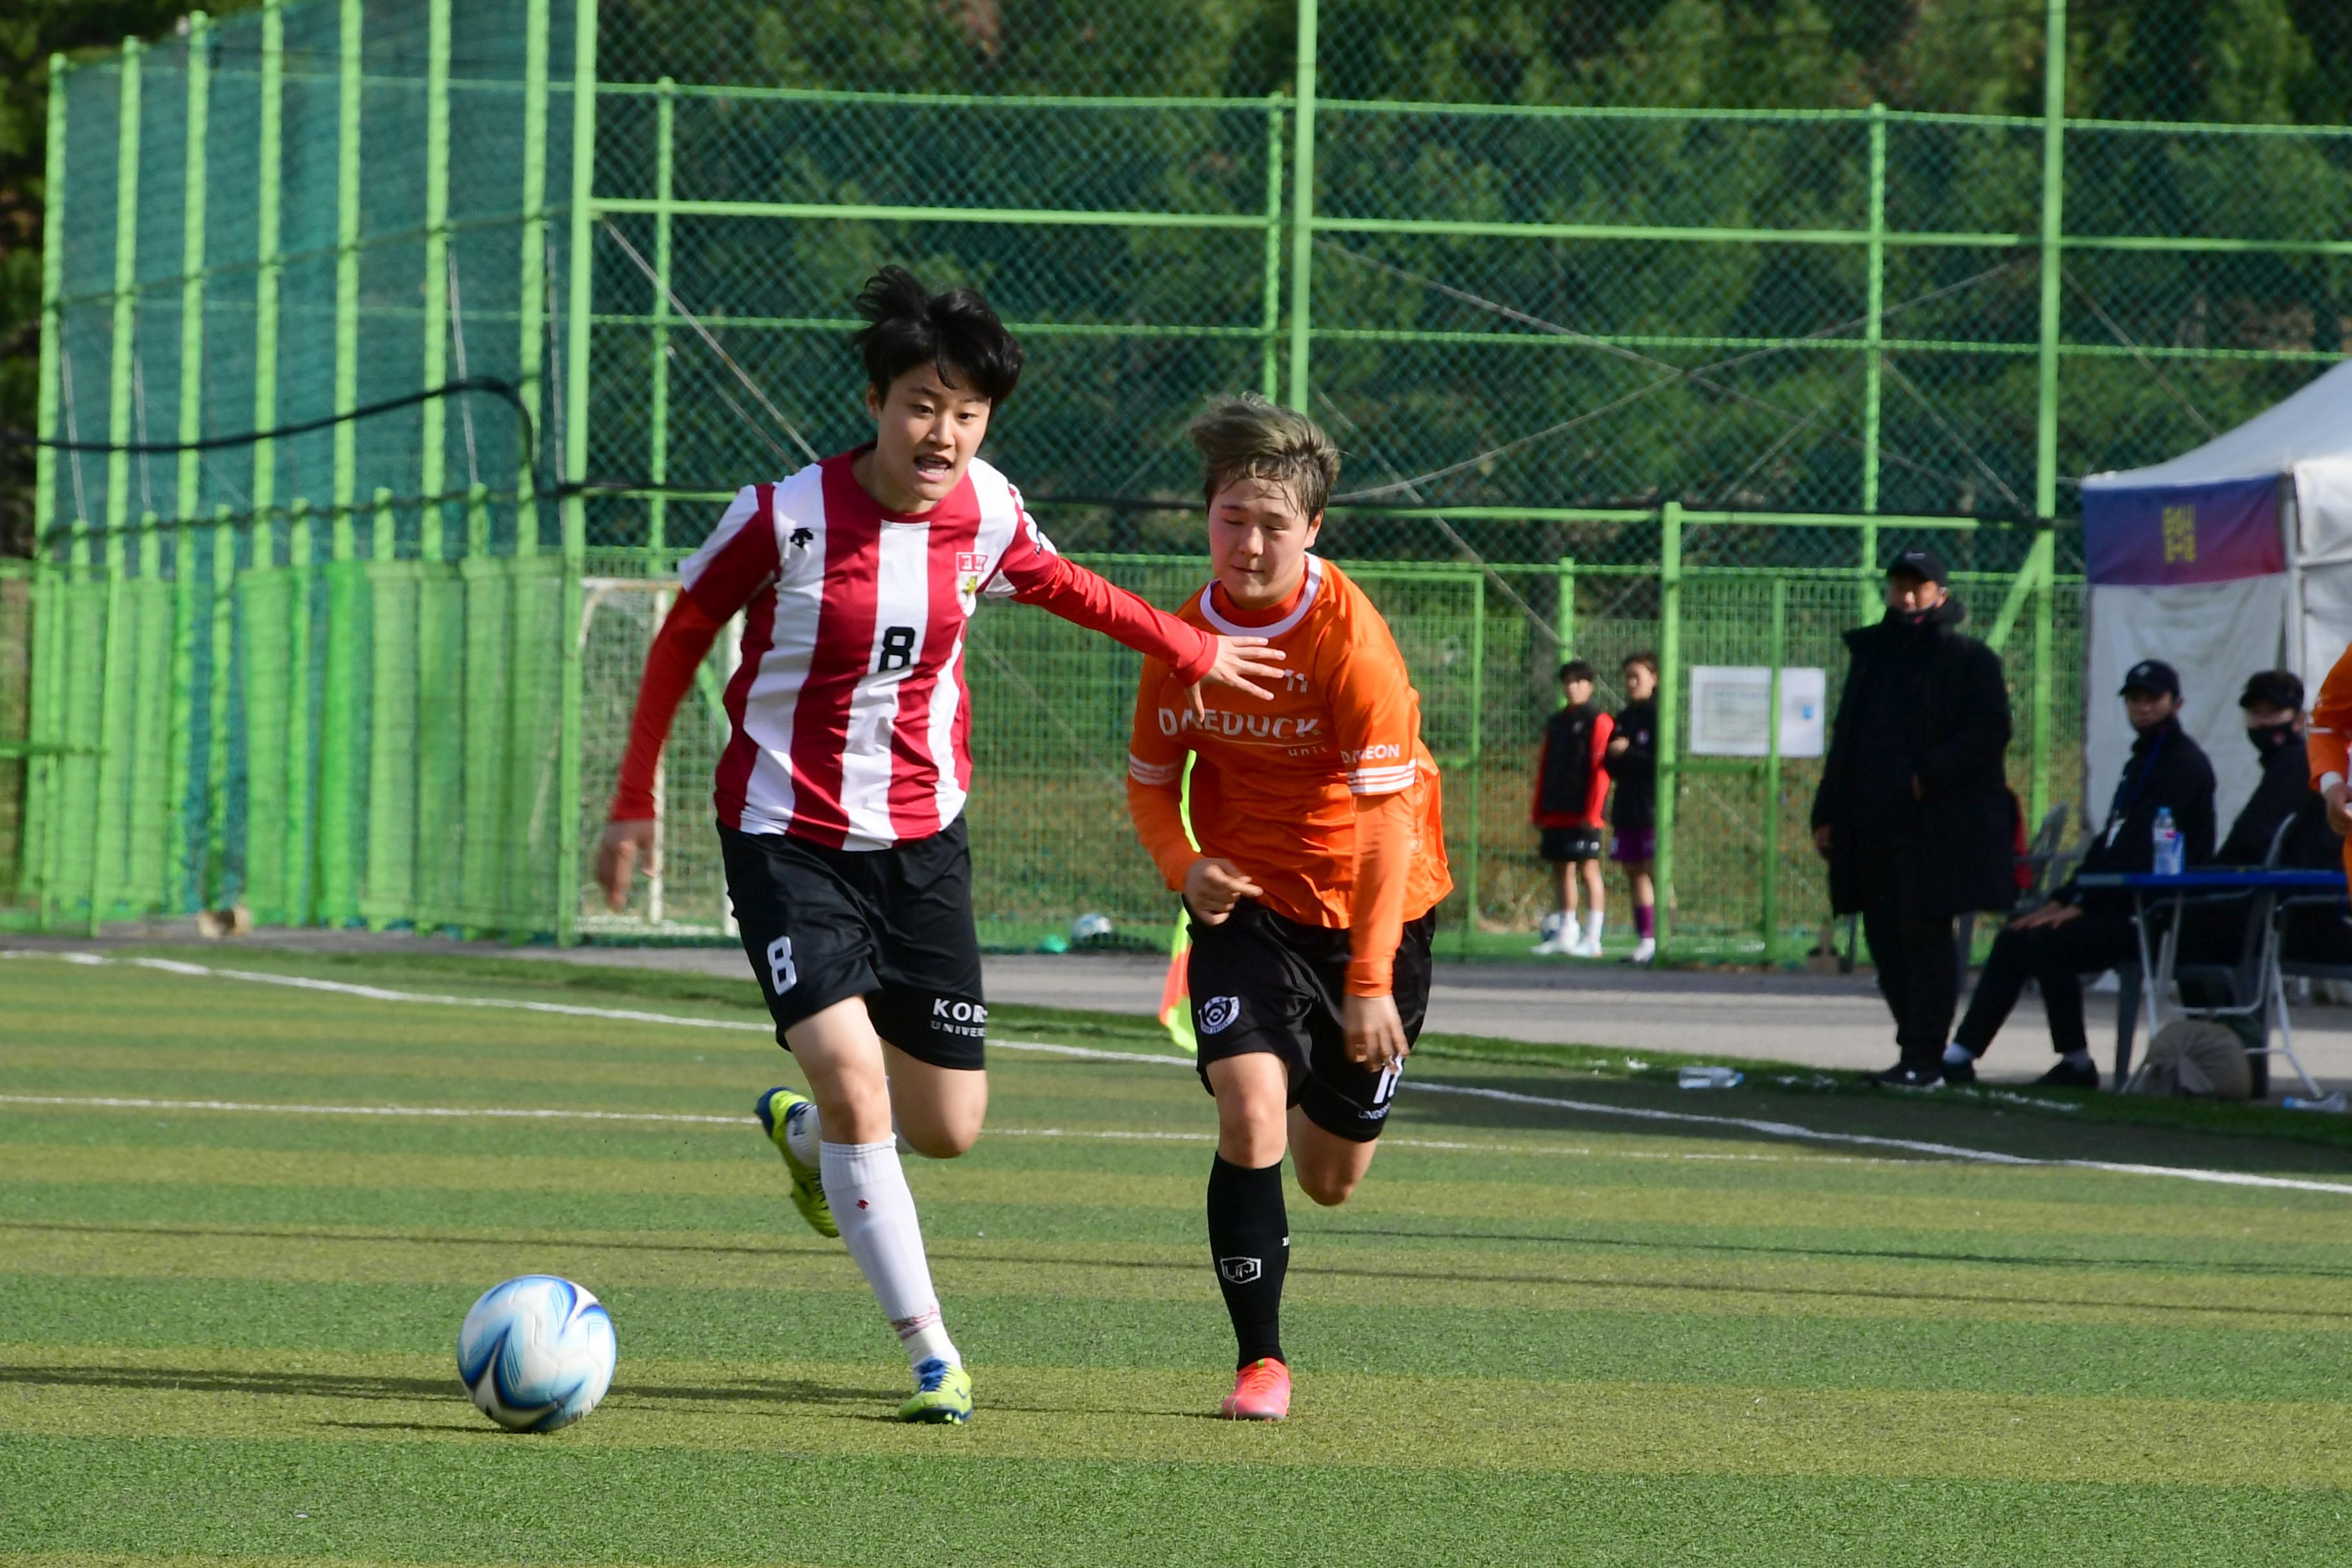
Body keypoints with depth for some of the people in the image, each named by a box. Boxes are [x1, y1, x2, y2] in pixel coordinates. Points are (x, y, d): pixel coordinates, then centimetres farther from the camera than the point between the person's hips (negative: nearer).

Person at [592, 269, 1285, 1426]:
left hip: (922, 838, 4)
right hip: (788, 838, -4)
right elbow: (683, 636, -3)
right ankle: (931, 1354, -13)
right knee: (849, 1066, -23)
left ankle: (802, 1132, 42)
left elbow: (1057, 584, 18)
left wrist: (1190, 650, 26)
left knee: (948, 1129, 6)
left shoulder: (985, 514, -6)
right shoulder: (788, 514, -17)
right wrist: (636, 799, -1)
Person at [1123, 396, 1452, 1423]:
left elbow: (1389, 820, -22)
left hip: (1370, 911, -2)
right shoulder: (1185, 635, -7)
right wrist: (1185, 865, -13)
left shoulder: (1351, 640, -21)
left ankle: (1328, 1102, 49)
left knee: (1330, 1179, 9)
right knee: (1248, 1107, -22)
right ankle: (1259, 1360, -11)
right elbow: (1149, 778, 9)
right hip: (1247, 901, 2)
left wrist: (1372, 979, -27)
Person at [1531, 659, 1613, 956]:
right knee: (1561, 870, 9)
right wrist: (1539, 812, 15)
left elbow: (1601, 771, -10)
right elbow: (1544, 768, 20)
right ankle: (1565, 934, 16)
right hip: (1556, 815, 7)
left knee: (1588, 869, -7)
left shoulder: (1598, 721, -4)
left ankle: (1592, 939, -8)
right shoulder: (1556, 723, 17)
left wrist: (1591, 812, -16)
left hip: (1583, 816, -7)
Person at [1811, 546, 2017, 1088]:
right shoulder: (1871, 655, 18)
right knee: (1886, 941, 8)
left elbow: (1989, 734, -10)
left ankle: (1923, 1058, -5)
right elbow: (1845, 739, 21)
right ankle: (1918, 1051, 16)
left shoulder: (1967, 659, -2)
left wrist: (1930, 776, -19)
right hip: (1873, 828, 7)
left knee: (1925, 937, -6)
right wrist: (1828, 814, 15)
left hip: (1934, 827, -7)